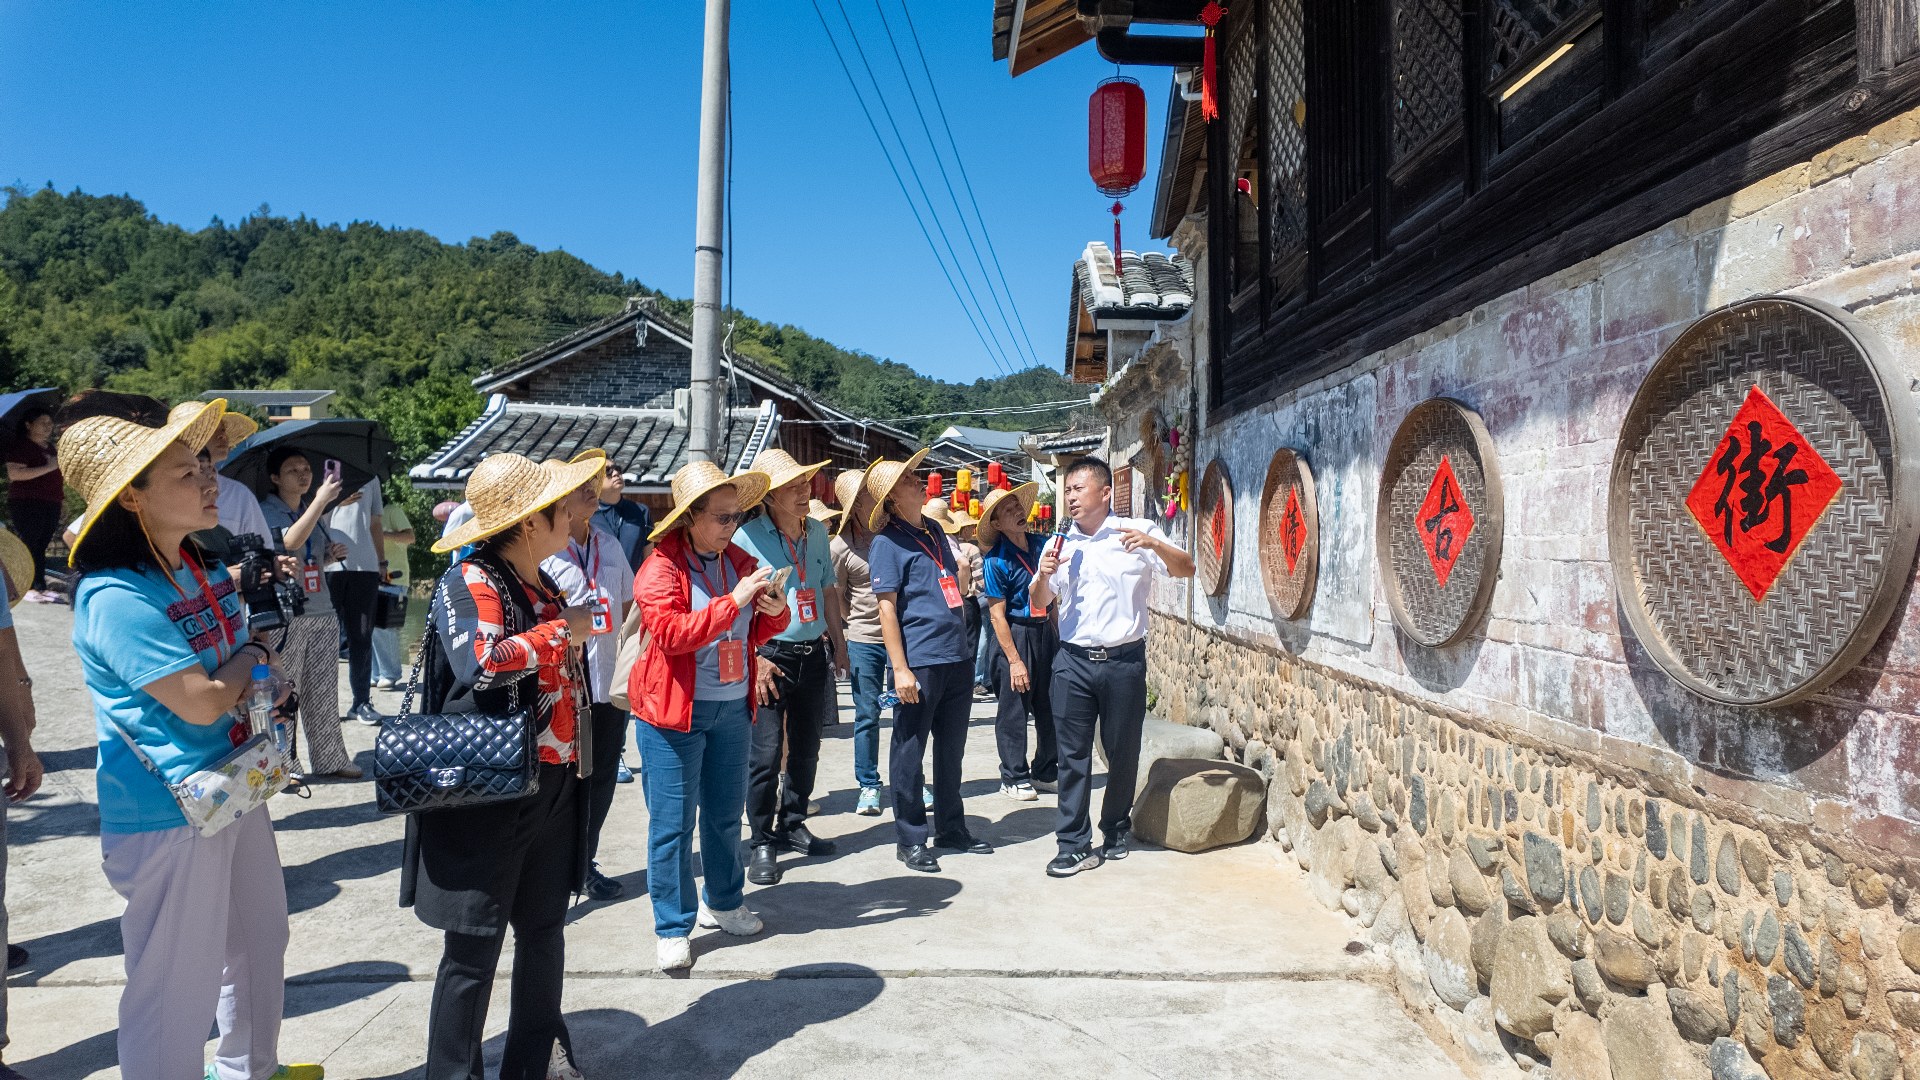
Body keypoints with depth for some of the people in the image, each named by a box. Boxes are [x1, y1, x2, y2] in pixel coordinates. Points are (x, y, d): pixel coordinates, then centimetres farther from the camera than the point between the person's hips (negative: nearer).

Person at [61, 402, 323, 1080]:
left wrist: (251, 684, -6)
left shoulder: (203, 567, 3)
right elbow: (201, 702, -24)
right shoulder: (117, 598, -24)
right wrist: (250, 658, -6)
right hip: (170, 814, -9)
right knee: (178, 986, 4)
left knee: (260, 940, 25)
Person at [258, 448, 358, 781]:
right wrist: (321, 500, -26)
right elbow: (291, 541, -24)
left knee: (324, 691, 9)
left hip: (321, 611, 6)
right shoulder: (267, 511, -5)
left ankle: (330, 759, 14)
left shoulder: (315, 511, 16)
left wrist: (334, 553, 6)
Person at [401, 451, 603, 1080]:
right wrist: (563, 631, -19)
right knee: (476, 944, 2)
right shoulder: (469, 583, -13)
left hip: (553, 788, 8)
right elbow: (481, 662, -31)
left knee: (544, 931, 16)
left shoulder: (546, 588, 12)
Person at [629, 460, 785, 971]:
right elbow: (670, 632, -23)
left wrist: (774, 613, -5)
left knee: (726, 812, 16)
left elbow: (755, 634, 17)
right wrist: (733, 600, -27)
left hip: (733, 706, 6)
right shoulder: (661, 566, -10)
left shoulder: (739, 562, 8)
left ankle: (723, 902, 33)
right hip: (674, 710, -6)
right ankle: (671, 928, 12)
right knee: (672, 821, 1)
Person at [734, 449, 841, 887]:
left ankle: (793, 826, 30)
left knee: (806, 749, 14)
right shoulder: (748, 535, -11)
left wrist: (836, 641, 16)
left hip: (813, 654, 6)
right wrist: (755, 658, -16)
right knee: (766, 754, -4)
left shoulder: (818, 533, 8)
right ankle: (763, 842, 10)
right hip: (771, 655, -6)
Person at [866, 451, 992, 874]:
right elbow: (886, 608, -12)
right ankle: (910, 839, 14)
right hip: (920, 663, -7)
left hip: (958, 659, 7)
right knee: (910, 753, 4)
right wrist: (900, 669, -17)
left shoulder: (935, 532, 14)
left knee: (951, 749, 16)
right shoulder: (888, 542, -8)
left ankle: (951, 828, 28)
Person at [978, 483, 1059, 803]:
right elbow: (997, 615, -14)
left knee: (1051, 708, 13)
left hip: (1046, 630, 6)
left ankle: (1045, 772, 28)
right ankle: (1013, 778, 18)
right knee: (1013, 711, 3)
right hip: (1014, 635, -6)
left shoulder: (1043, 543, 3)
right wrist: (1014, 660, -15)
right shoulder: (996, 561, -14)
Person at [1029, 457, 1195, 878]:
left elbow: (1186, 569, -5)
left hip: (1124, 660, -2)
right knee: (1072, 754, 1)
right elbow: (1039, 604, 13)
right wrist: (1043, 577, -9)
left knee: (1123, 751, 10)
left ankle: (1117, 828, 30)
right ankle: (1075, 845, 7)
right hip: (1073, 661, 2)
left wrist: (1152, 543, -23)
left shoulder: (1137, 531, 1)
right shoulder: (1059, 544, 11)